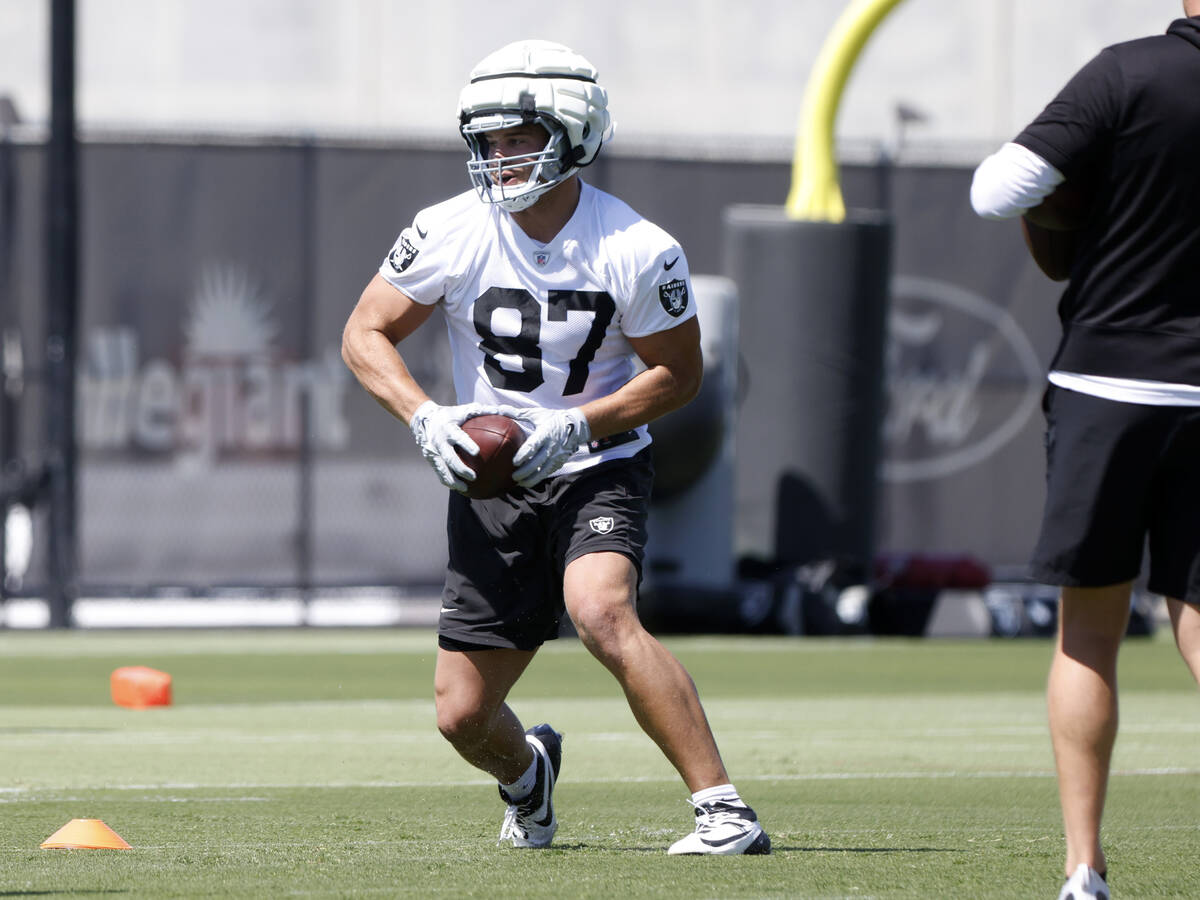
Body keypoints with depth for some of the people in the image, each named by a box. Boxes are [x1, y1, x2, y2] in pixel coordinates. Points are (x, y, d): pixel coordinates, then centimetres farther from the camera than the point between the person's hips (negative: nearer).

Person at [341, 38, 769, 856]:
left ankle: (724, 810, -29)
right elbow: (365, 335, 0)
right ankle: (527, 774, 42)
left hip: (598, 470, -3)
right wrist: (426, 418, -17)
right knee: (463, 715, 3)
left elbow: (678, 373, -5)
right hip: (491, 487, 3)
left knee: (602, 612, -34)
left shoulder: (637, 252, -15)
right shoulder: (451, 234, -9)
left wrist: (575, 427, -19)